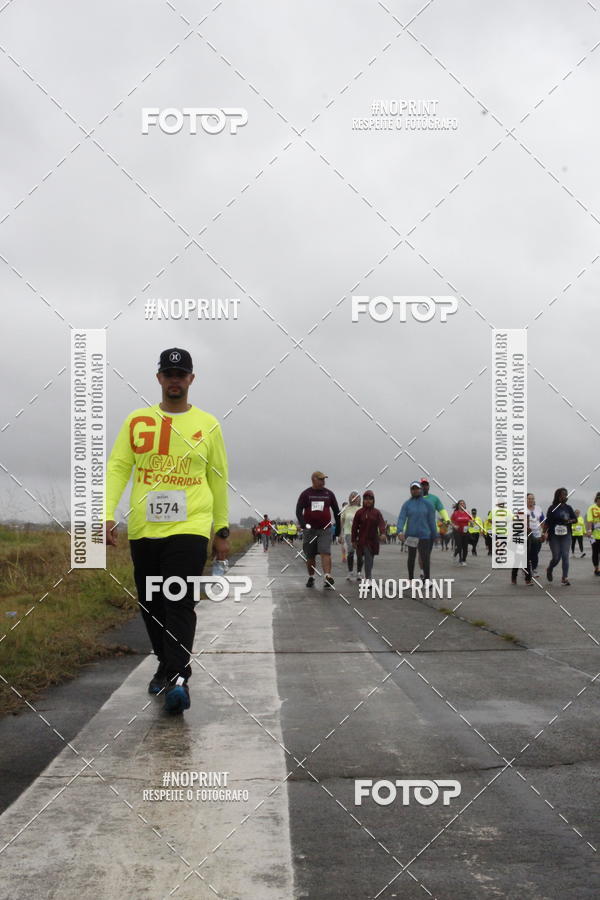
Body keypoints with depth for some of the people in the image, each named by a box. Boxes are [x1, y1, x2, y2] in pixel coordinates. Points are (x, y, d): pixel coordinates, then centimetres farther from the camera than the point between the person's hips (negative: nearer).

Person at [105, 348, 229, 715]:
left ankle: (178, 678, -18)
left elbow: (218, 479, 11)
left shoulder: (208, 425, 6)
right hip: (143, 530, 3)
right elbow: (117, 468, 3)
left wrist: (222, 530, 11)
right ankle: (166, 666, 28)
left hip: (189, 529, -3)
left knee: (180, 604, -14)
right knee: (152, 606, 11)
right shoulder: (136, 421, 7)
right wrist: (106, 514, -10)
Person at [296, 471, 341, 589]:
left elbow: (336, 511, 14)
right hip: (310, 530, 1)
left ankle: (328, 578, -25)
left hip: (325, 529, -1)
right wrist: (303, 523, -22)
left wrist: (338, 528, 14)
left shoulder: (329, 494, 6)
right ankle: (311, 578, 27)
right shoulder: (306, 494, 2)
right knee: (310, 556, 10)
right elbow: (298, 510, -5)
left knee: (325, 553, -17)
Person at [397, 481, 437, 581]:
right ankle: (411, 579, 22)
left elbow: (431, 521, 2)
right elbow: (401, 518, -8)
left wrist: (433, 536, 1)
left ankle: (427, 580, -6)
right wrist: (400, 531, -24)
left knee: (425, 558, -8)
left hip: (424, 535, -1)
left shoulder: (427, 504, 2)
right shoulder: (407, 504, 2)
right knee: (411, 558, 12)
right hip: (411, 535, 2)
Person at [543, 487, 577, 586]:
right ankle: (549, 570, 31)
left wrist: (569, 521, -9)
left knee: (565, 556, -5)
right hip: (554, 536, -3)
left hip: (566, 536, 3)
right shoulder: (552, 508, -4)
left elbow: (575, 519, 12)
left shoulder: (568, 508, 7)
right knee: (556, 557, 0)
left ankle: (565, 577, -2)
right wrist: (544, 532, -16)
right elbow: (547, 522, -6)